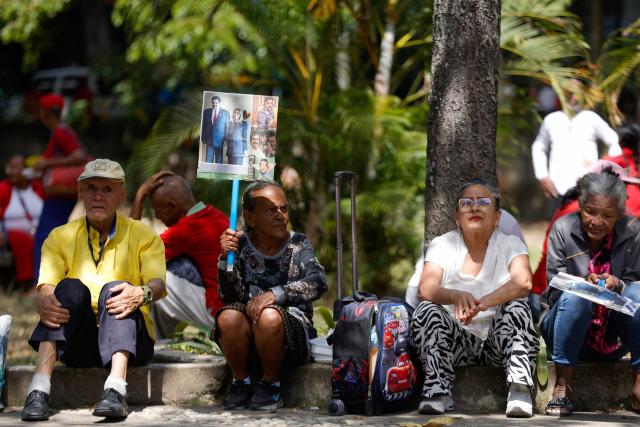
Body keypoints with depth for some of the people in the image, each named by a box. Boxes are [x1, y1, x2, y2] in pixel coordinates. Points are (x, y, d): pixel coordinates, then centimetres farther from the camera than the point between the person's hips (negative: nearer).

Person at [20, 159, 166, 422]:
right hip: (77, 343, 1)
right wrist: (43, 302, -31)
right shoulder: (61, 238, 10)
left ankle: (116, 389, -48)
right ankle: (39, 389, -41)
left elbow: (158, 285, -10)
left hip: (131, 341, -1)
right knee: (70, 288, -26)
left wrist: (142, 293, -35)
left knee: (115, 289, -29)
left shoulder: (143, 236, 7)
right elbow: (46, 287, -5)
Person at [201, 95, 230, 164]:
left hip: (220, 141, -1)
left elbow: (227, 127, 2)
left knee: (219, 161, 3)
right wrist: (203, 138, 5)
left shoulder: (225, 113, 2)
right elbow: (203, 126, 10)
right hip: (209, 140, 1)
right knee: (208, 160, 1)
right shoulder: (206, 112, 7)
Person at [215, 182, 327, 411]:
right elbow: (230, 296, -6)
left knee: (269, 317, -33)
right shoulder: (240, 245, 3)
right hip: (247, 341, 1)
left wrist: (275, 294, -31)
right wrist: (226, 258, -22)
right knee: (228, 317, -29)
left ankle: (270, 386, -9)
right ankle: (241, 383, -5)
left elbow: (317, 282, -17)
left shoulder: (298, 244, 1)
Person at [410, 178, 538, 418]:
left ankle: (519, 390, -32)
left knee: (517, 307, -28)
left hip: (498, 342, -1)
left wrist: (482, 303, -40)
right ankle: (437, 391, -25)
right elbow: (426, 288, -15)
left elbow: (523, 283, -22)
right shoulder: (442, 245, 4)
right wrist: (456, 296, -39)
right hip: (454, 341, 1)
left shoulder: (510, 245, 0)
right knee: (427, 310, -24)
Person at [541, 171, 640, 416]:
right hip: (574, 337, -1)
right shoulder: (563, 229, -8)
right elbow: (555, 288, -10)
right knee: (574, 297, -33)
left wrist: (618, 285, -28)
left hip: (615, 340, 1)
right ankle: (562, 387, -26)